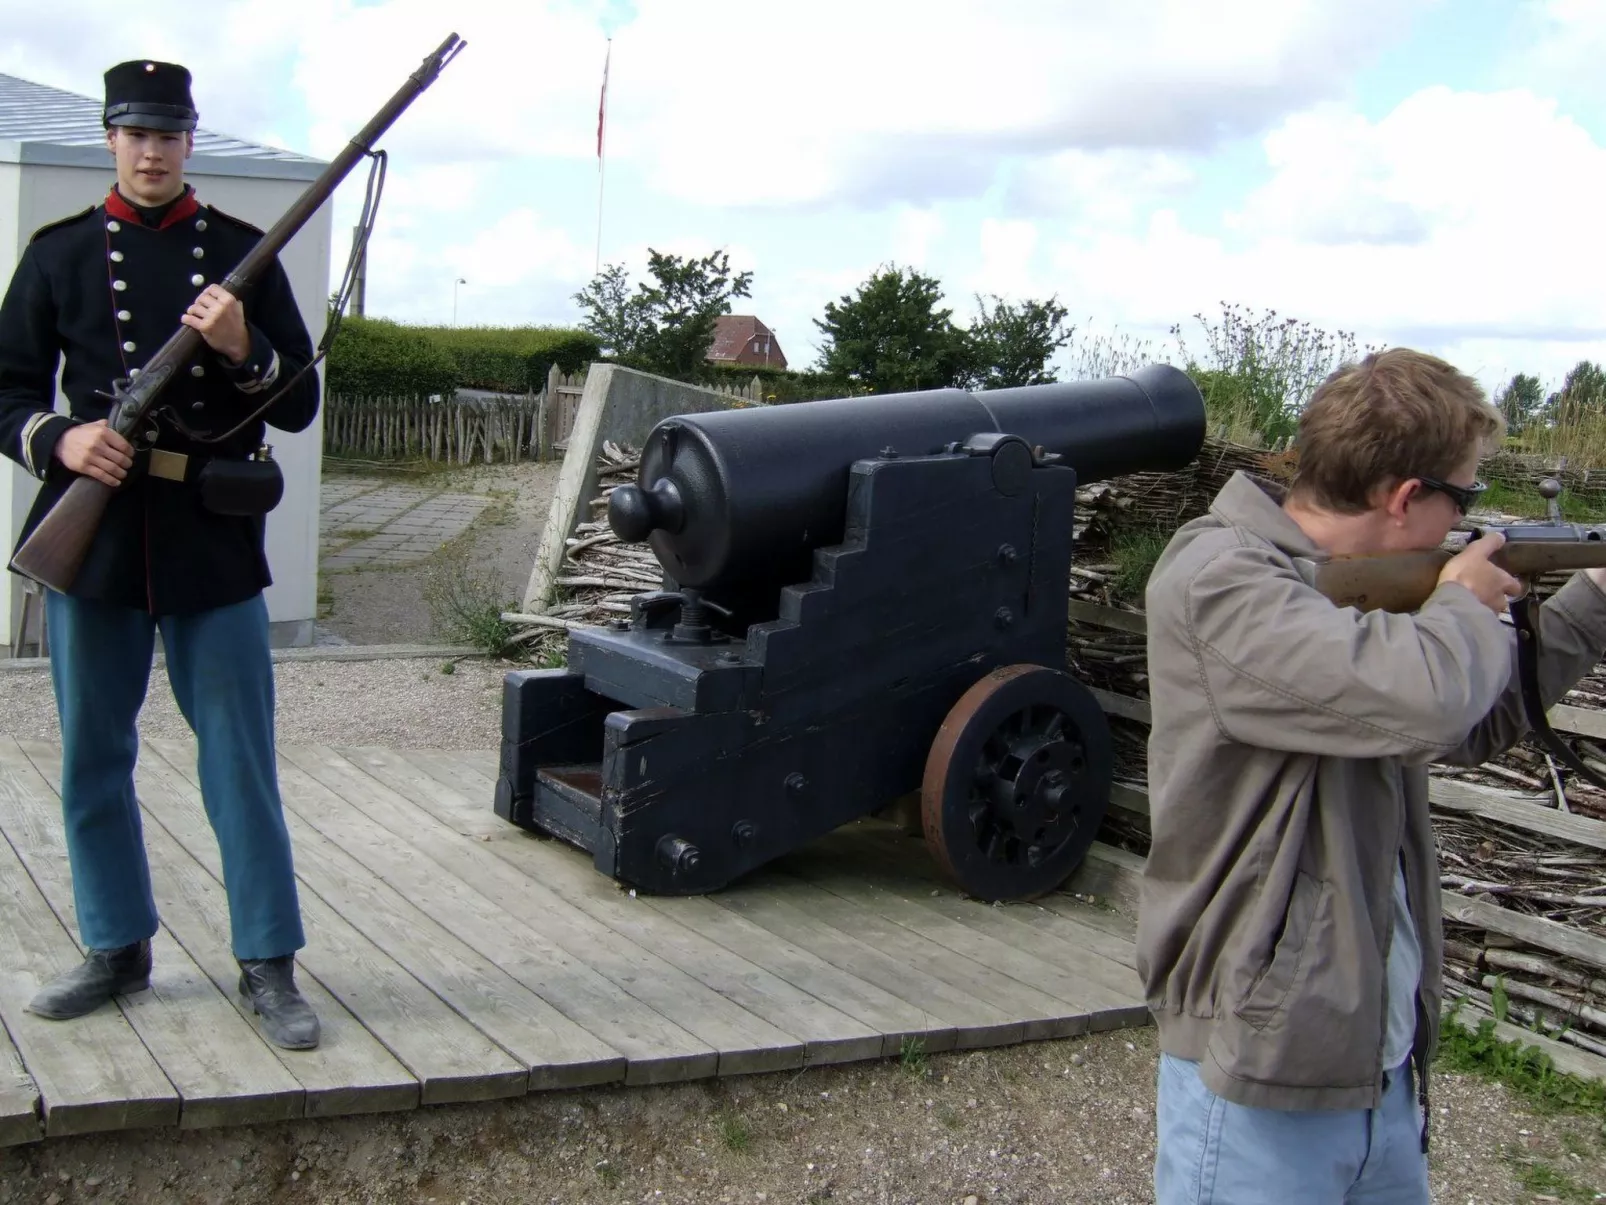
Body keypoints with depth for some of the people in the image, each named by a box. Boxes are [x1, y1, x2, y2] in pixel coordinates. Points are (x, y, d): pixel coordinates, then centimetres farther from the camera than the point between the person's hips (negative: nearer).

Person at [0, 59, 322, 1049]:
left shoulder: (241, 253, 6)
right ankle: (119, 947, 26)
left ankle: (270, 965, 10)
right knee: (93, 759, 10)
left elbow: (300, 405, 4)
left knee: (241, 762, 1)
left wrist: (242, 350, -15)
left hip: (213, 543, -1)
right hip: (93, 536, 2)